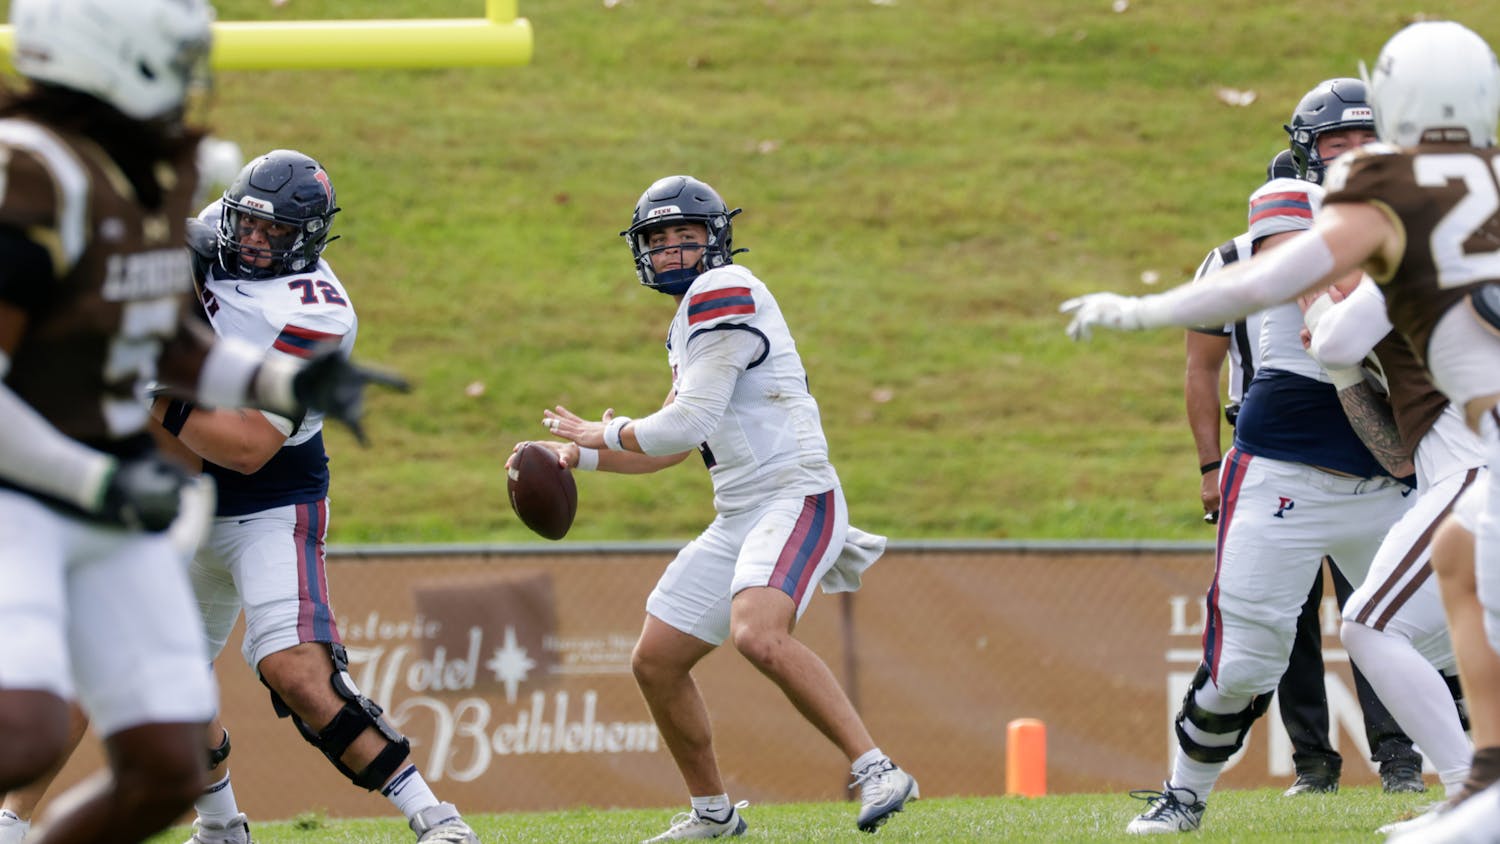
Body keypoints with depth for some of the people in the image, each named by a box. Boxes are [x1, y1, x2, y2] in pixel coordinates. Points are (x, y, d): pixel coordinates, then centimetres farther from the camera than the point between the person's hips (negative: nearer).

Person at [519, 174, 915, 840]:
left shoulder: (725, 292, -11)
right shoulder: (689, 322, 19)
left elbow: (688, 425, -16)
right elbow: (674, 446, 28)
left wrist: (603, 433, 0)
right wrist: (580, 457, 19)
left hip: (795, 498, -10)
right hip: (738, 518, 10)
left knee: (758, 636, -34)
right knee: (656, 662, 11)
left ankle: (876, 771, -30)